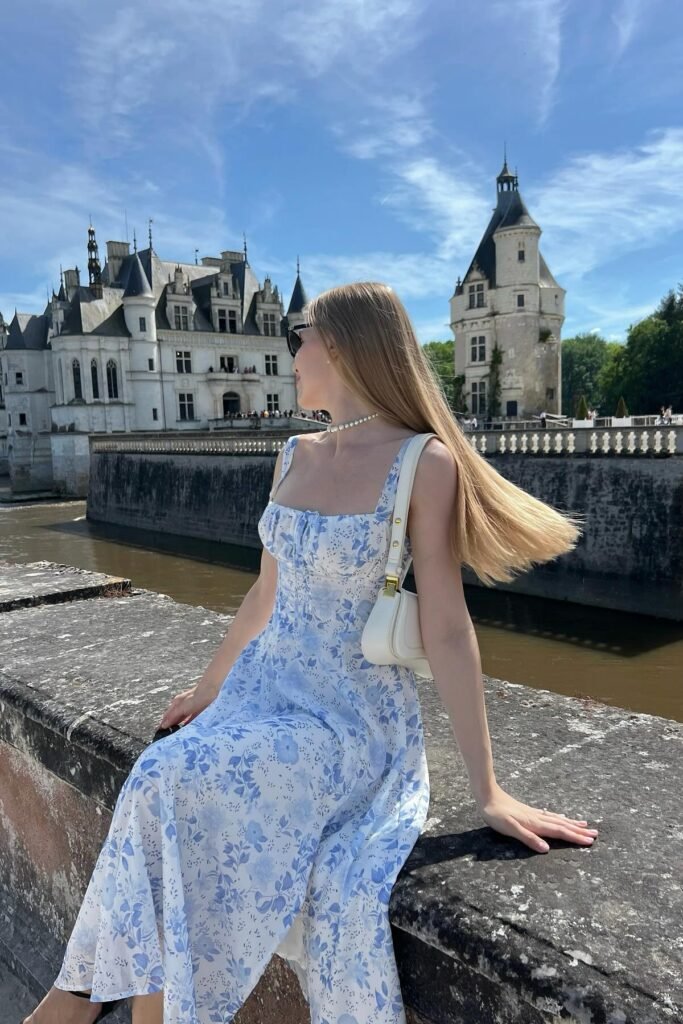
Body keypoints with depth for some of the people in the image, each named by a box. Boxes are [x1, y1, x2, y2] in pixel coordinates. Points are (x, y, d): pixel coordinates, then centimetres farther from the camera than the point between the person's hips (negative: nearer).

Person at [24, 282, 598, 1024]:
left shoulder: (425, 462, -14)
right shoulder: (294, 457, 7)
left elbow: (446, 627, -15)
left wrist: (487, 791, -11)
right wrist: (209, 687, 25)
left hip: (355, 716, -5)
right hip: (266, 687, 6)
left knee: (173, 786, -25)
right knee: (166, 793, -21)